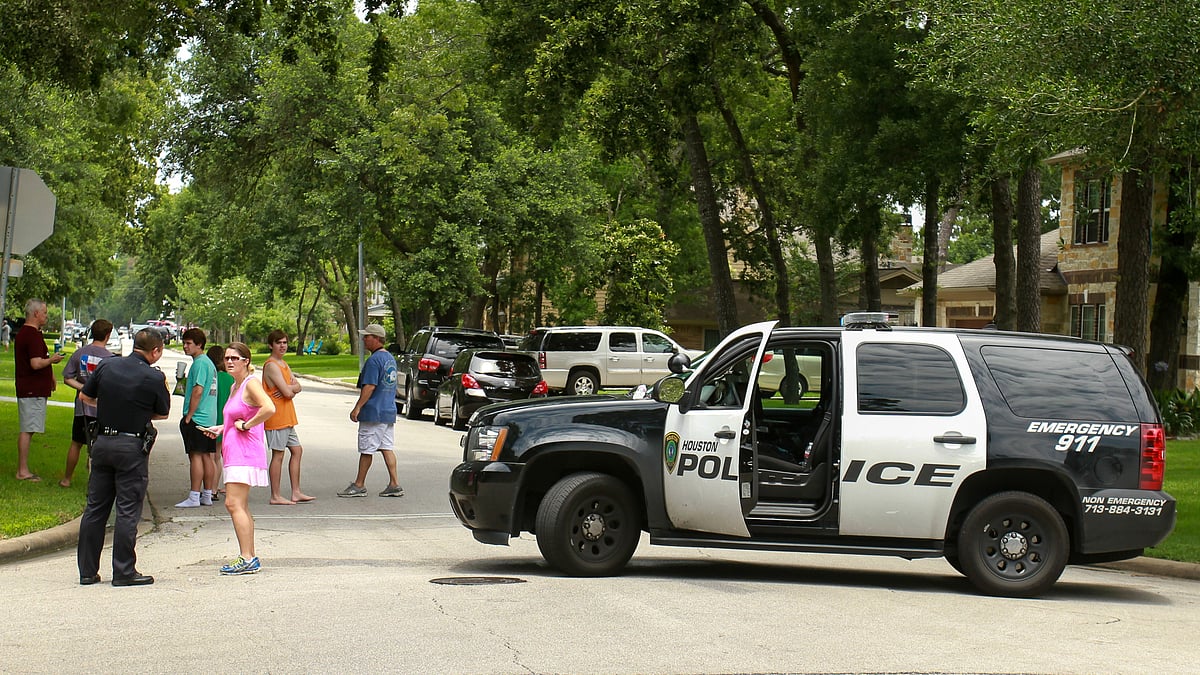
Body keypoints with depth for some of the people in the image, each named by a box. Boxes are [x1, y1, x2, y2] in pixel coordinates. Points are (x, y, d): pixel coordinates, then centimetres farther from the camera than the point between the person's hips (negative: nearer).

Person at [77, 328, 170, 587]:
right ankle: (124, 572, 4)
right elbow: (163, 413, 1)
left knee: (95, 507, 11)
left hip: (102, 442, 5)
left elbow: (85, 396, 13)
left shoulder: (106, 366, 2)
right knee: (128, 511, 1)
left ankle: (87, 570, 16)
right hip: (132, 447, -5)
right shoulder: (154, 378, -11)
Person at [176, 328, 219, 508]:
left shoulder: (199, 363, -13)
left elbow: (198, 391, -19)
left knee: (196, 456, -7)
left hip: (197, 418, -9)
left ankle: (194, 497, -5)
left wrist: (188, 416, -16)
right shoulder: (209, 363, 17)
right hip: (210, 417, 9)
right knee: (207, 456, 11)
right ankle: (207, 495, 15)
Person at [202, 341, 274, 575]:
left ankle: (247, 558, -13)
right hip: (234, 452, 10)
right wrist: (221, 428, 18)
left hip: (245, 453, -10)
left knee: (233, 504, -14)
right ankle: (249, 558, 16)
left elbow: (269, 408, -29)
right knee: (240, 506, 12)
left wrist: (246, 425, -21)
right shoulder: (235, 386, 17)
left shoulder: (251, 383, -12)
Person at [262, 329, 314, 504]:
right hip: (276, 416, -10)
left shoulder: (284, 364, 16)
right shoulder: (271, 365, -15)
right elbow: (287, 392, -21)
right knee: (278, 455, -5)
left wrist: (290, 388, -13)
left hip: (287, 417, 10)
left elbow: (297, 387, 9)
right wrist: (291, 387, 1)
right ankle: (276, 496, 0)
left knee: (297, 450, 12)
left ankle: (296, 493, 16)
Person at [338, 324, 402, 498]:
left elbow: (370, 387, -21)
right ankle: (394, 484, 4)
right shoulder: (390, 358, 15)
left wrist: (357, 407, -17)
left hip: (373, 412, -9)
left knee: (366, 450, -1)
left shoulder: (374, 360, -15)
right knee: (387, 447, 8)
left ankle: (359, 485, 7)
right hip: (389, 411, 9)